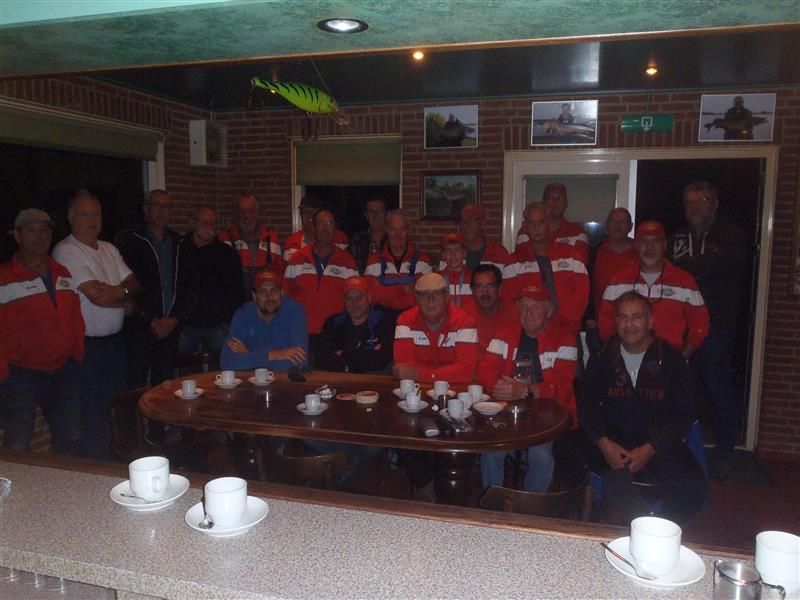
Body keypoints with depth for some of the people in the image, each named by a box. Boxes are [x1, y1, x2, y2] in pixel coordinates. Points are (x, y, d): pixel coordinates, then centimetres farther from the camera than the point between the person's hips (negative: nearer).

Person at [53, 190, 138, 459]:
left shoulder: (109, 249, 13)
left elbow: (134, 285, 5)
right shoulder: (66, 251, -12)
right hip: (87, 346, -7)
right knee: (92, 415, 2)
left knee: (114, 408, 16)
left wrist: (117, 291, -16)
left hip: (114, 341, 7)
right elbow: (95, 295, -21)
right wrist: (126, 297, -5)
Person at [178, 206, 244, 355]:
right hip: (187, 325, 0)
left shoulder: (227, 253, 4)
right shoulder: (180, 251, 4)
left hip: (218, 325, 0)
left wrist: (231, 323, -2)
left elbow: (236, 291, 6)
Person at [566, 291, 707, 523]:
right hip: (612, 441, 2)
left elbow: (684, 415, -1)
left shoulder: (671, 361, 3)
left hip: (659, 444, -1)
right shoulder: (603, 360, 8)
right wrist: (603, 443, -15)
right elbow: (586, 406, 4)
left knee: (693, 488, -29)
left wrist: (650, 450, -14)